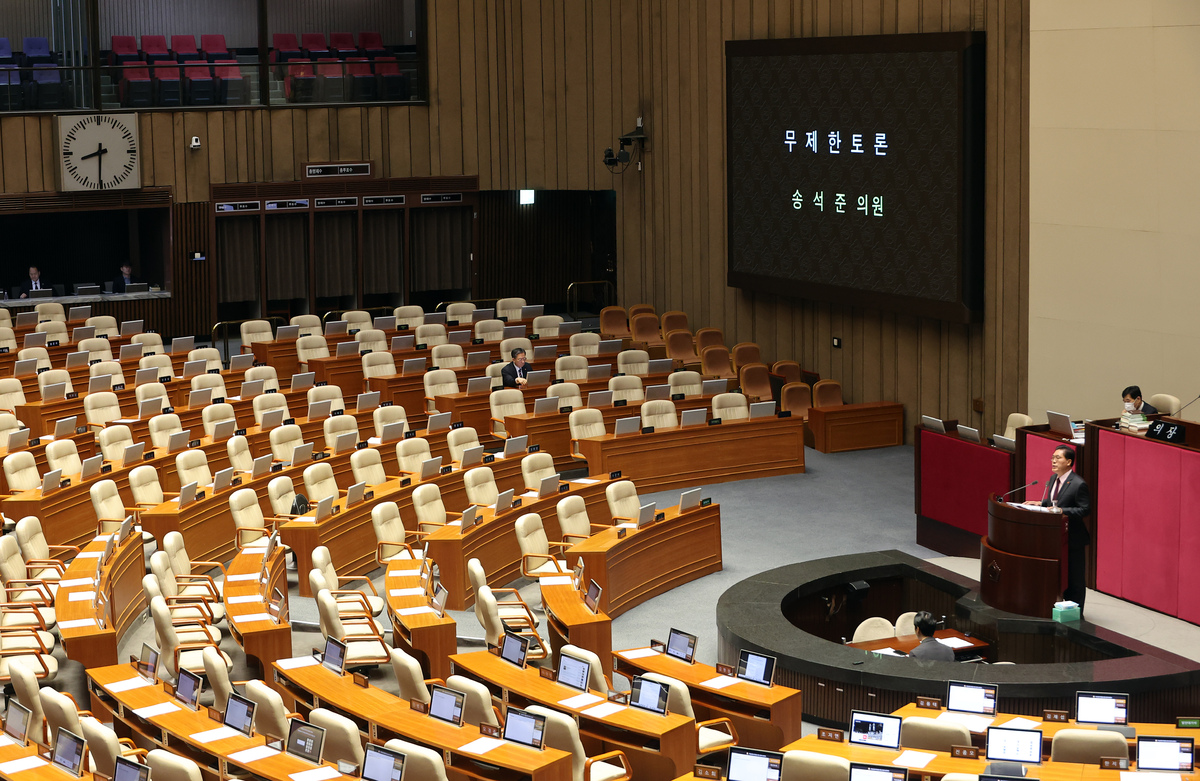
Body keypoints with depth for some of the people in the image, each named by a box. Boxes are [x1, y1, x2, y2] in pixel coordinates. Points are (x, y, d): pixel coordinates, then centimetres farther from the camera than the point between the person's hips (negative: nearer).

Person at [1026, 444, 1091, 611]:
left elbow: (1085, 509, -19)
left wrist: (1063, 511, -27)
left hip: (1073, 537, -8)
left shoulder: (1078, 484, -18)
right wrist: (1040, 503, 1)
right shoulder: (1054, 479, 8)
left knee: (1074, 578, 2)